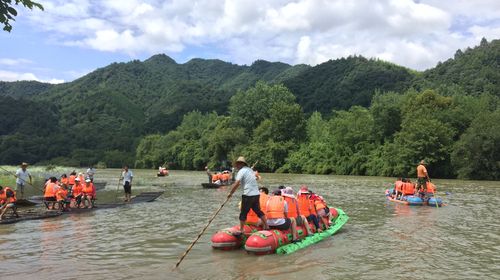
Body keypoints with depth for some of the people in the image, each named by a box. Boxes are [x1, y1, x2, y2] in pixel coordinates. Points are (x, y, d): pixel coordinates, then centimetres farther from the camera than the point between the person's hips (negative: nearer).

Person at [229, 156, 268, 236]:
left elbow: (236, 184, -16)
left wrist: (230, 193, -6)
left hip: (248, 195, -7)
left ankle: (241, 230, 4)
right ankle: (266, 226, 22)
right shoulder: (250, 170, 16)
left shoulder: (242, 171, -8)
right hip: (256, 194, 8)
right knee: (258, 211, 18)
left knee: (243, 213, 1)